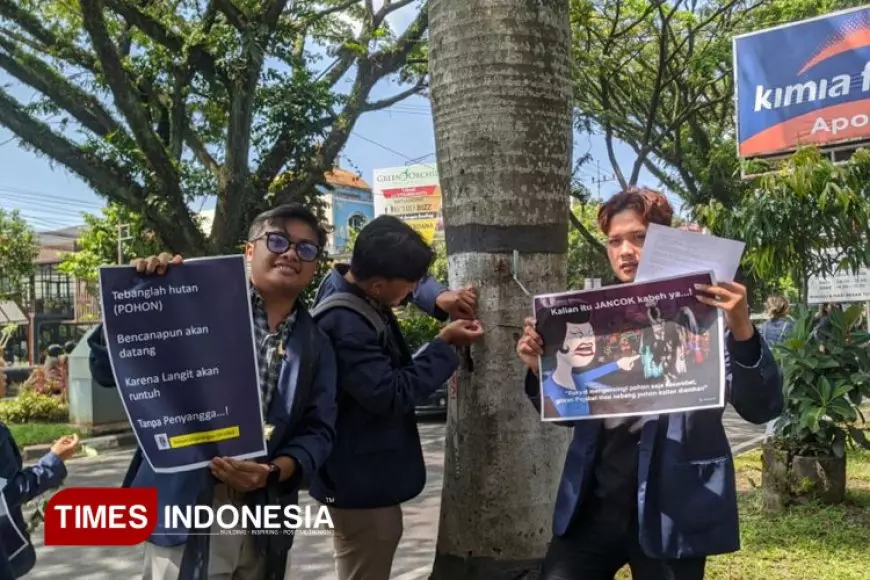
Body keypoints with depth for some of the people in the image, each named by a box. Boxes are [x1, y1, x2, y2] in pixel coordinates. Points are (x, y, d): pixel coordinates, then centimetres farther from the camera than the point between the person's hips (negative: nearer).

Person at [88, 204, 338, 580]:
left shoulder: (317, 348, 10)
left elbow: (319, 431, 4)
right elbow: (108, 371, -4)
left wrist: (274, 472, -14)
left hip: (264, 518, 5)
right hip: (186, 510, -4)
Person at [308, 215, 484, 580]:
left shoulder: (355, 282, -2)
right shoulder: (344, 325, -31)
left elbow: (412, 282, 15)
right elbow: (392, 396, -28)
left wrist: (440, 299, -6)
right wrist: (446, 344, -21)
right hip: (362, 477, -10)